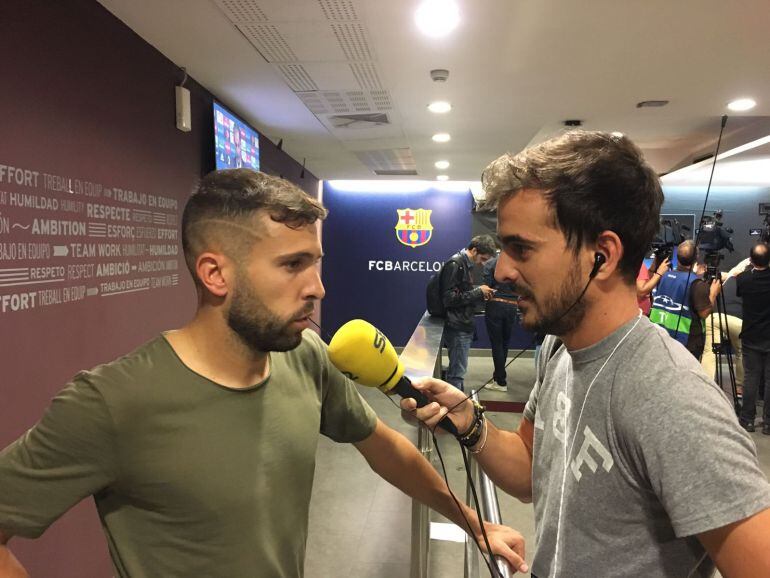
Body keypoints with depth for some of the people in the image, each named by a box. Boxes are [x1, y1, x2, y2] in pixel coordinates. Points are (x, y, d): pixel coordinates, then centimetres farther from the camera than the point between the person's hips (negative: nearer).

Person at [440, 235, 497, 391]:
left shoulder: (464, 264, 15)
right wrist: (478, 292, -16)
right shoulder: (455, 264, -15)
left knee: (457, 370, 16)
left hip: (463, 327, 10)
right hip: (457, 328, -10)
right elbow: (449, 298, -21)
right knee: (457, 372, -5)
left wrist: (481, 294, 6)